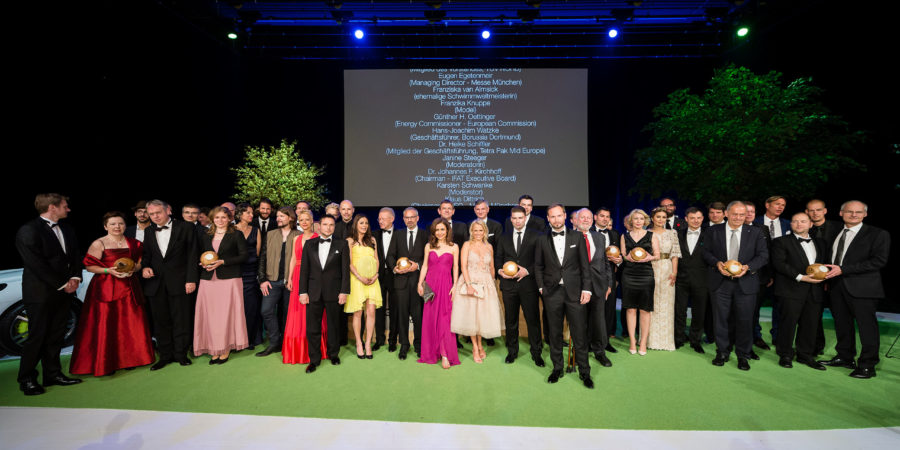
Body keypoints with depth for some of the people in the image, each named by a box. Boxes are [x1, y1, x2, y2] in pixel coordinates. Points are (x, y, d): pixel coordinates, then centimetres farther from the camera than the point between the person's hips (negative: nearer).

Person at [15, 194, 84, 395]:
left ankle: (53, 374, 21)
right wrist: (62, 284, -14)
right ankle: (27, 379, 15)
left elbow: (74, 256, 15)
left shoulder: (67, 229, 11)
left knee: (56, 335, 12)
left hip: (64, 291, 7)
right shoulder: (28, 231, -12)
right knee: (37, 336, 1)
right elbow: (37, 265, -16)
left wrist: (75, 278, -1)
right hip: (41, 293, -7)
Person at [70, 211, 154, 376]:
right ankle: (105, 364, 11)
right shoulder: (99, 244, -3)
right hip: (105, 288, -4)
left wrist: (133, 269, -6)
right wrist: (109, 270, -18)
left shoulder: (133, 243, 10)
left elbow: (140, 262, 15)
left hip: (128, 287, 4)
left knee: (130, 324, 6)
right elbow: (89, 266, -4)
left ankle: (128, 359, 19)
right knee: (106, 325, -2)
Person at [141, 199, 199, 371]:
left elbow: (192, 255, -4)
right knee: (161, 321, 9)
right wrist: (145, 267, -4)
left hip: (179, 282, -4)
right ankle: (165, 355, 21)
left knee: (181, 319, 2)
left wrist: (191, 279, -10)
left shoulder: (185, 228, -1)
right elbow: (146, 255, 20)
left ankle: (181, 354, 14)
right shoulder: (149, 233, 12)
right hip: (156, 283, 4)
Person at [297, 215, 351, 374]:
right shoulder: (309, 244, 9)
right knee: (312, 327, 3)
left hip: (333, 292, -1)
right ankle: (314, 359, 18)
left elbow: (345, 269, -1)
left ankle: (333, 354, 29)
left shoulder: (341, 244, 4)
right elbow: (304, 269, 6)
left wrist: (344, 291, -7)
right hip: (314, 292, 1)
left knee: (333, 325, 10)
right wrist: (303, 292, -1)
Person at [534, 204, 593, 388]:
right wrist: (541, 287, 2)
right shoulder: (542, 240, 6)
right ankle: (557, 368, 24)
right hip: (552, 293, 1)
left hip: (574, 292, -1)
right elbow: (538, 266, 11)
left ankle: (584, 371, 18)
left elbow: (585, 265, 3)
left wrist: (586, 289, -4)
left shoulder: (577, 237, 4)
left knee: (580, 334, 4)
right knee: (555, 333, 10)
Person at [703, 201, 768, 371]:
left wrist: (748, 267, -14)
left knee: (745, 320, 4)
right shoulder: (713, 231, 5)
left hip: (745, 282, 0)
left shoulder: (755, 232, 5)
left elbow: (763, 255, 3)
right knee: (720, 319, 7)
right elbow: (706, 252, 6)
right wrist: (717, 263, -12)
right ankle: (722, 352, 22)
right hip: (720, 282, 0)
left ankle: (743, 355, 22)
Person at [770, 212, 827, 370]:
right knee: (789, 322, -4)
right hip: (792, 290, -5)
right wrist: (800, 277, -16)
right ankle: (785, 355, 8)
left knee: (810, 324, 8)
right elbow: (778, 263, -9)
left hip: (814, 290, 5)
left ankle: (805, 355, 21)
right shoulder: (781, 242, 1)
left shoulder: (819, 243, 20)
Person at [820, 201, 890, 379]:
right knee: (842, 323, 14)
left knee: (867, 326, 1)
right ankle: (845, 358, 27)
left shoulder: (878, 234, -3)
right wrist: (827, 271, 3)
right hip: (837, 286, 6)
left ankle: (867, 365, 12)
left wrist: (843, 269, -19)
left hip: (862, 287, -6)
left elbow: (879, 260, -13)